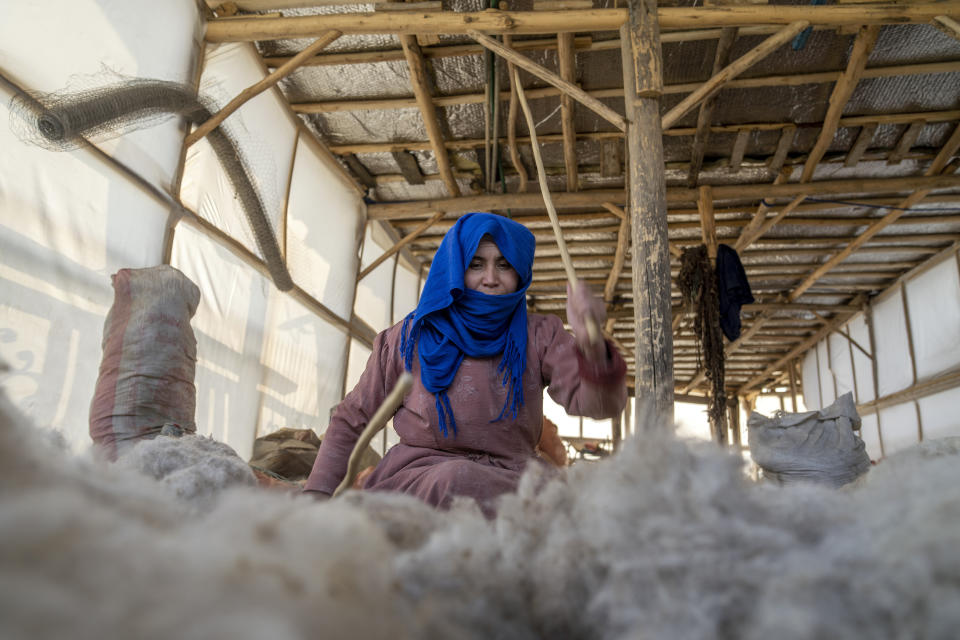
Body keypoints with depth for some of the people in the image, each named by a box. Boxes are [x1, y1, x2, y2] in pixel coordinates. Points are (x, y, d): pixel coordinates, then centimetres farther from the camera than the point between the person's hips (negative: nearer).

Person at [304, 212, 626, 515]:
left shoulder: (539, 337, 5)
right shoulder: (410, 338, 3)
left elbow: (601, 405, -10)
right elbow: (350, 420, 12)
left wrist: (591, 345, -31)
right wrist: (316, 493, 0)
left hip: (509, 484, 1)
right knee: (458, 477, -36)